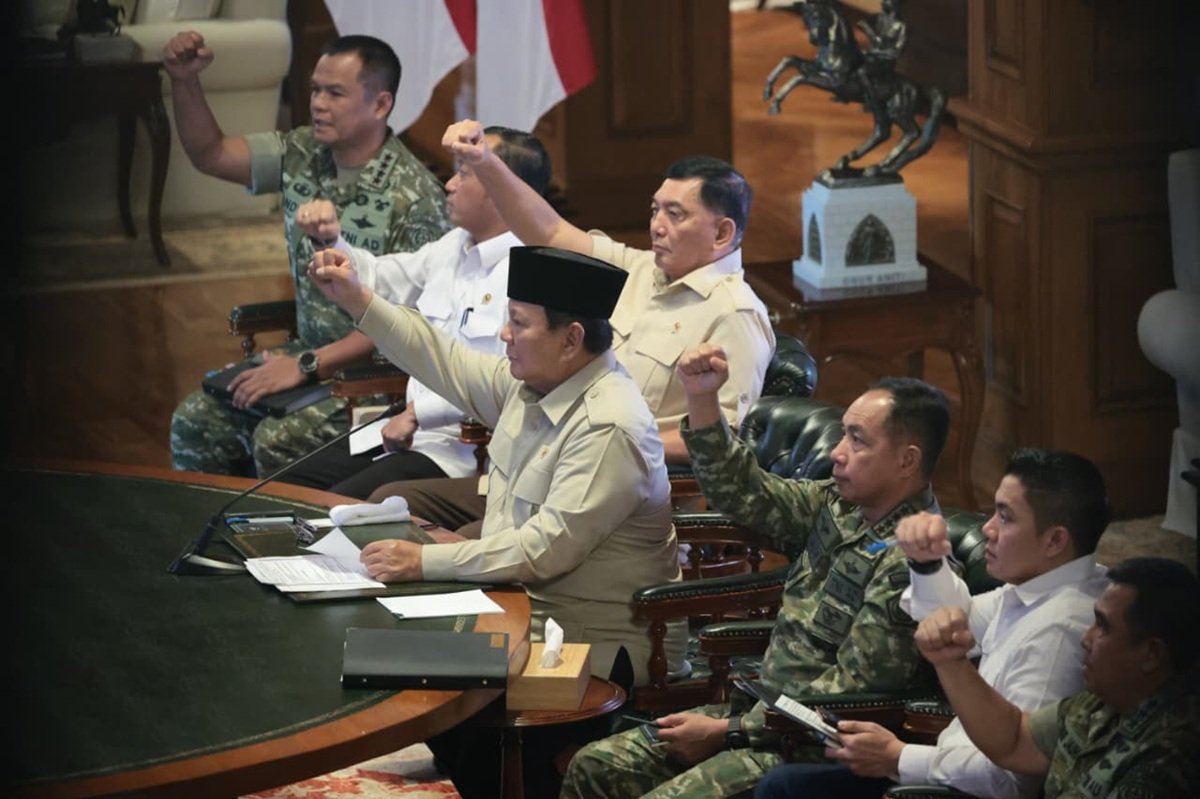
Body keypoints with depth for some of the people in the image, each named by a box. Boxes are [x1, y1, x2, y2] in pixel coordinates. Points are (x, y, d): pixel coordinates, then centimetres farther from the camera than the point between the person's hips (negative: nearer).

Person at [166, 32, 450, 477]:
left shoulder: (414, 196, -18)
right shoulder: (302, 155, 3)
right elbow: (209, 154, 10)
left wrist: (309, 365, -22)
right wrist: (185, 81, -7)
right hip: (309, 352, 7)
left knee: (276, 440, -28)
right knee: (196, 421, -10)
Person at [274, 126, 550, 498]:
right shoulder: (453, 247, 15)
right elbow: (377, 279, 30)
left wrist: (418, 412, -21)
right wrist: (331, 241, 11)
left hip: (461, 453, -10)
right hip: (409, 429, 10)